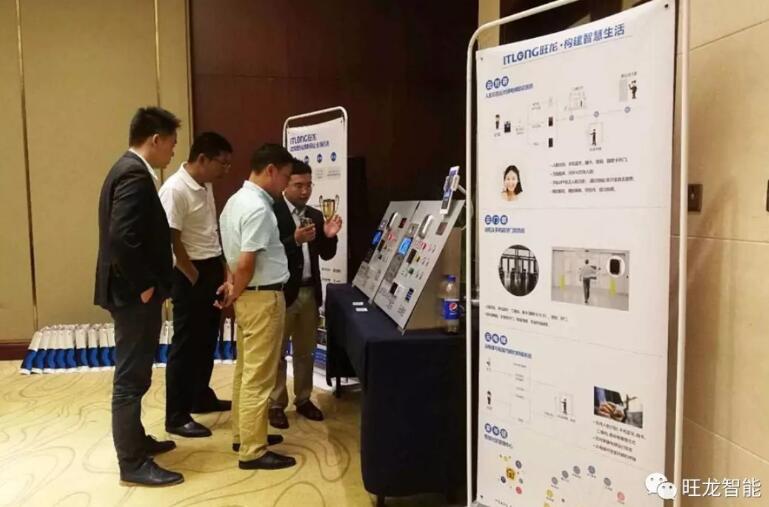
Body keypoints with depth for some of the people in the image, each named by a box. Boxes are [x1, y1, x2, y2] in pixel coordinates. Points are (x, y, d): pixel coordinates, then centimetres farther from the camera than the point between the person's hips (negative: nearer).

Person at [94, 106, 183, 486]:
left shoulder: (127, 169, 13)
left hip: (132, 290, 11)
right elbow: (122, 238, -29)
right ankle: (133, 463, 10)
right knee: (131, 377, -1)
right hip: (134, 293, -11)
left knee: (134, 373, 20)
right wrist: (144, 286, -19)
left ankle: (134, 441, 34)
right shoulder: (135, 175, -19)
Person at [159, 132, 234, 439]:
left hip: (213, 270, 9)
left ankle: (201, 398, 35)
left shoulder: (206, 186, 9)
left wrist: (223, 272, 11)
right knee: (185, 344, 0)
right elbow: (172, 241, -19)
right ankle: (176, 417, 11)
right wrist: (195, 279, -13)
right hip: (190, 275, -9)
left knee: (207, 339, 18)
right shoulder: (175, 189, -19)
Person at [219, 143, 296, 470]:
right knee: (259, 376, -2)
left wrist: (235, 291, 11)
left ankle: (243, 434, 30)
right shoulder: (258, 208, -20)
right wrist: (235, 294, -8)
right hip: (263, 296, -10)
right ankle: (253, 451, 8)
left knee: (246, 369, 18)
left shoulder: (237, 200, 12)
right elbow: (246, 264, -23)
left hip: (249, 295, 10)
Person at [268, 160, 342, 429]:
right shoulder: (272, 213, -11)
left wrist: (329, 236, -11)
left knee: (306, 351, 15)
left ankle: (303, 399, 28)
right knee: (277, 352, 7)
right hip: (282, 292, -6)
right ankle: (276, 404, 17)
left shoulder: (316, 215, 9)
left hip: (310, 292, 6)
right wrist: (295, 240, -30)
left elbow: (326, 255, 8)